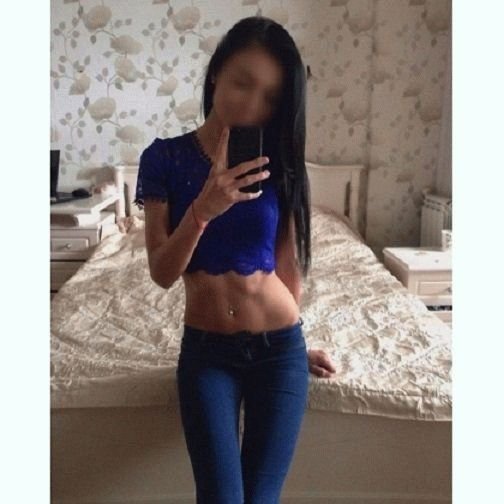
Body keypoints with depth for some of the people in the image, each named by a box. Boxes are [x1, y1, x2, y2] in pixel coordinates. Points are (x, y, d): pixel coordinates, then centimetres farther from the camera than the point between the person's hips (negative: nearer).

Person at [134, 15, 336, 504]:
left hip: (279, 348, 1)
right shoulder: (165, 157, -5)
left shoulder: (277, 163, -1)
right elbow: (162, 273, -9)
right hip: (205, 350, -1)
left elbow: (288, 263, 6)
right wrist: (202, 210, -25)